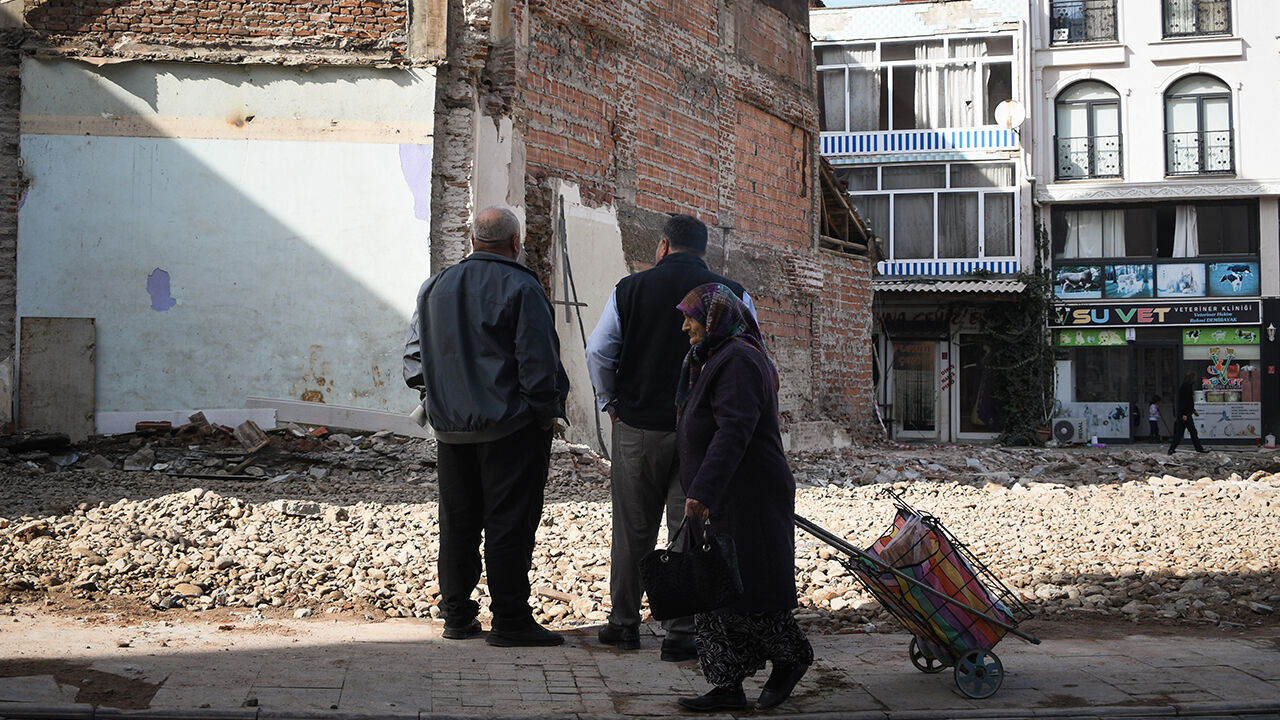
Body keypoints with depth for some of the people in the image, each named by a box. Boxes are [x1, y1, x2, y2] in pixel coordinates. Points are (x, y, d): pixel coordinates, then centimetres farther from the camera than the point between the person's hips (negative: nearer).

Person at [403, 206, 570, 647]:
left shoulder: (435, 288, 9)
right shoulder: (521, 288, -10)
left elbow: (414, 359, 12)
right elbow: (539, 362, -14)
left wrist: (439, 403, 17)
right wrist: (546, 416, -5)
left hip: (450, 426, 6)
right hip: (510, 428, -6)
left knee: (457, 521, 12)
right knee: (510, 523, -1)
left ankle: (457, 615, 19)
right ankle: (510, 620, 2)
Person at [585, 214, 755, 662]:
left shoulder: (630, 289, 0)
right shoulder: (732, 295, -1)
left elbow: (598, 351, -2)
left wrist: (610, 402, 11)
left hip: (637, 425, 1)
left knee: (633, 529, 12)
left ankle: (624, 624, 21)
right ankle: (681, 635, 6)